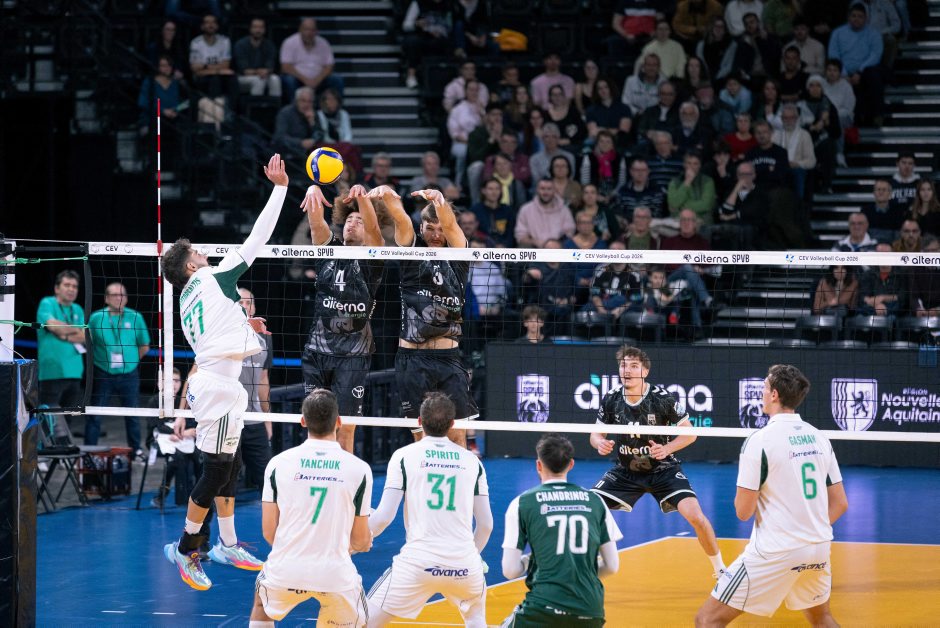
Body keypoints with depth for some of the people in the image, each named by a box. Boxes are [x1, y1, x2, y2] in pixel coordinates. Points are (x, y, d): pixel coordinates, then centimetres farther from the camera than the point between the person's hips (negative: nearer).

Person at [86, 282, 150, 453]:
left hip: (129, 375, 1)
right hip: (103, 375, -1)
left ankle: (136, 449, 20)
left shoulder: (135, 317, -1)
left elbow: (144, 347, 10)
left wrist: (129, 360, 9)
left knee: (132, 414, 8)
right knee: (94, 415, 0)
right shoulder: (96, 318, -4)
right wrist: (103, 360, 5)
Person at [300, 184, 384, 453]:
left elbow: (373, 227, -16)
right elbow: (316, 223, -6)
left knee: (345, 429, -6)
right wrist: (313, 190, -27)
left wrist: (363, 197, -36)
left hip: (352, 353, -3)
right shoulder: (328, 250, 11)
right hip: (317, 349, 3)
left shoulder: (371, 258, 3)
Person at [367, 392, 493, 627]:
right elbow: (486, 524, 12)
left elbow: (384, 517, -3)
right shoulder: (472, 461, 11)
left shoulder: (404, 456, 3)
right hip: (464, 564, 3)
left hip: (416, 563, -3)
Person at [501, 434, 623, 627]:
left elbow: (510, 571, 0)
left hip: (545, 607, -3)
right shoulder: (595, 501, 11)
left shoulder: (522, 503, 3)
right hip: (591, 612, 3)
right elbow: (612, 566, 11)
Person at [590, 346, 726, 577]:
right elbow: (596, 434, 2)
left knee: (696, 516, -20)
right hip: (625, 471, 3)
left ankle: (719, 569, 0)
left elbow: (689, 433, -9)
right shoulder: (611, 399, -10)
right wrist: (600, 443, -22)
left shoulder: (662, 398, -19)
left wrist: (667, 448, -27)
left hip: (663, 469, -3)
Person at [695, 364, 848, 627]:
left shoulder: (760, 440, -12)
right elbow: (840, 504, 11)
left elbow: (743, 511, -10)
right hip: (818, 550, 7)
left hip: (775, 553, -7)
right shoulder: (819, 438, 7)